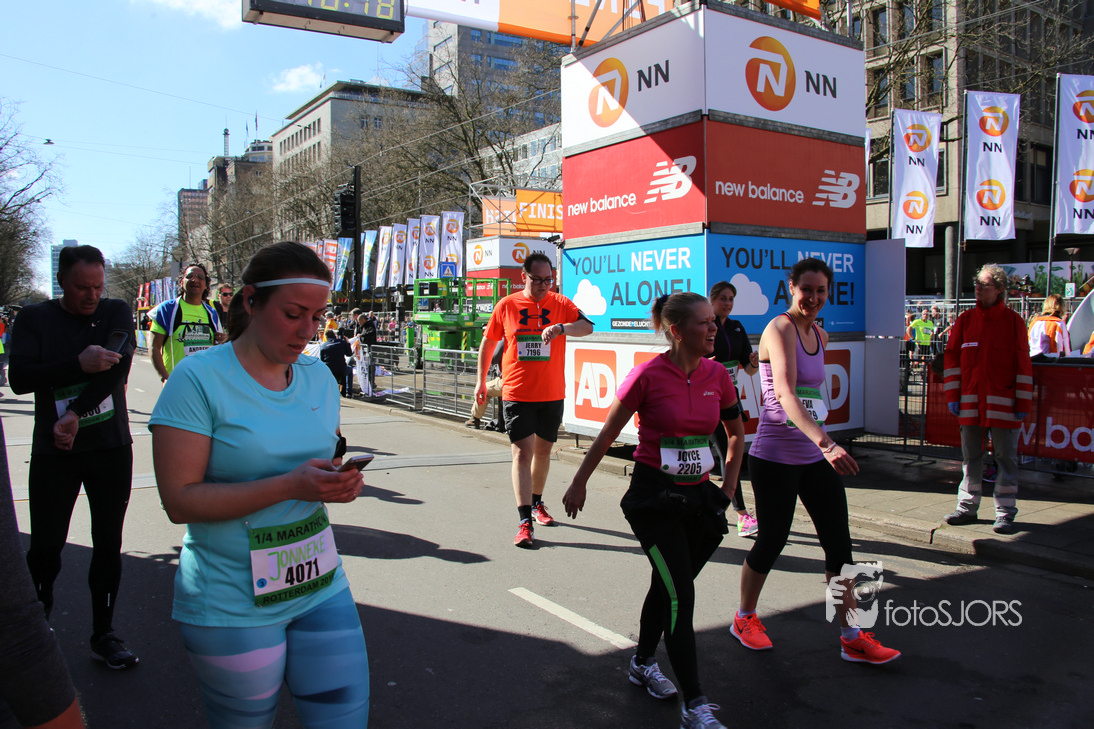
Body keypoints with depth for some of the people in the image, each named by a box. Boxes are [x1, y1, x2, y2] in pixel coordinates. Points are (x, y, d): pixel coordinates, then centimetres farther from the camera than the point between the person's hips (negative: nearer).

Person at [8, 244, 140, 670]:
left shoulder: (117, 312, 4)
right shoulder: (34, 319, 3)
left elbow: (119, 365, -11)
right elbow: (19, 379, -9)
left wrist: (76, 414, -20)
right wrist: (79, 364, -23)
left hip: (111, 448, 1)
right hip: (53, 451, -1)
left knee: (108, 546, 7)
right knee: (45, 547, 2)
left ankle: (104, 635, 19)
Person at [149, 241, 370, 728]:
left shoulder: (318, 377, 5)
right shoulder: (200, 378, -13)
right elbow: (180, 501, -17)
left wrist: (339, 483, -7)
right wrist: (290, 486, -26)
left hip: (320, 589, 5)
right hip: (233, 605, -5)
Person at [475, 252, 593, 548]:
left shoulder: (560, 304, -1)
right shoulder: (506, 306, 0)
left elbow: (587, 327, -16)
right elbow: (488, 342, 11)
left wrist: (561, 327, -35)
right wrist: (481, 380, 11)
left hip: (552, 393, 2)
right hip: (516, 393, -2)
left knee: (543, 450, 16)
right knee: (522, 452, -9)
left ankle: (537, 504, 38)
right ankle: (525, 522, -9)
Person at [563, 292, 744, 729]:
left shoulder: (717, 375, -1)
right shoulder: (648, 375, -15)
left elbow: (736, 434, 15)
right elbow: (608, 433, -5)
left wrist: (728, 487, 10)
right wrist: (579, 483, 1)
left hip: (698, 496, 6)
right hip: (654, 497, -5)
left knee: (668, 586, 18)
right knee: (680, 595, -9)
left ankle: (643, 664, 40)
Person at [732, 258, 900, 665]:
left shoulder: (821, 336, 10)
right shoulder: (780, 328, -16)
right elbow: (785, 393, -30)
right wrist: (826, 443, -41)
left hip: (815, 456, 8)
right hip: (775, 458, -7)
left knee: (839, 542, 6)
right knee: (772, 541, 4)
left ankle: (852, 637, 18)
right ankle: (744, 618, 27)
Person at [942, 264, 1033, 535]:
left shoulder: (1013, 320, 0)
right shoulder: (965, 320, 7)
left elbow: (1023, 362, 0)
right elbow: (952, 357, 9)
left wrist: (1023, 402, -3)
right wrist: (952, 395, 3)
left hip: (1003, 401, -3)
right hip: (970, 401, 3)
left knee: (1005, 457, 2)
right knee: (970, 456, 9)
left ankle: (1005, 512, 9)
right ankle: (967, 507, 18)